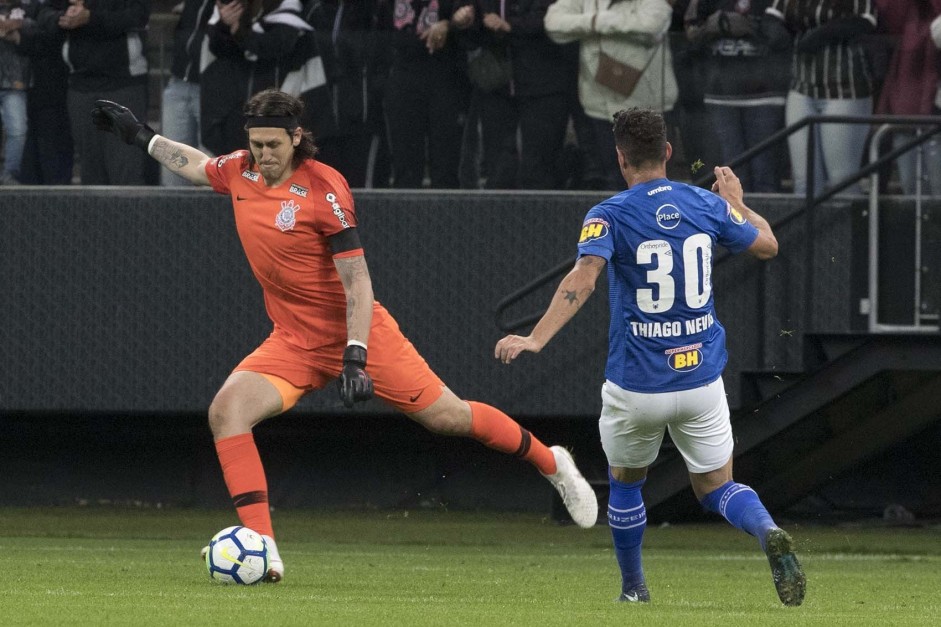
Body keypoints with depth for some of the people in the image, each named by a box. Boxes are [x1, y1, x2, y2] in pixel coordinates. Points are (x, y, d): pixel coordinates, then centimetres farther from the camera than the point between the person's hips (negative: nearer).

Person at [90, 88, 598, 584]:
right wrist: (140, 136, 29)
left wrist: (356, 357, -26)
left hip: (357, 331, -5)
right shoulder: (240, 172, -1)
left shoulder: (323, 188, -19)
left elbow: (357, 281, -20)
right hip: (294, 341, 5)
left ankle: (552, 464, 25)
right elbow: (195, 165, 26)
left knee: (446, 415, -1)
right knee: (227, 410, -18)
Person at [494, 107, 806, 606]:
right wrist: (737, 202, 34)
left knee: (625, 482, 23)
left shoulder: (610, 216, -10)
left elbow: (582, 279, -27)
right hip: (701, 378, 2)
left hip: (636, 386, -2)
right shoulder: (707, 206, 1)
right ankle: (768, 534, -20)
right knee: (716, 488, 11)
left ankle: (633, 592, 30)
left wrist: (535, 339, -35)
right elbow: (766, 245, 16)